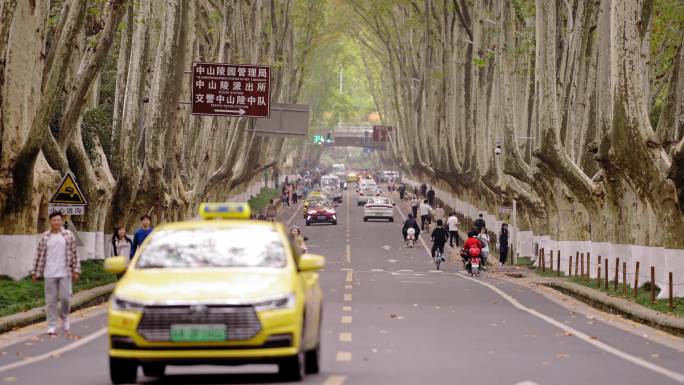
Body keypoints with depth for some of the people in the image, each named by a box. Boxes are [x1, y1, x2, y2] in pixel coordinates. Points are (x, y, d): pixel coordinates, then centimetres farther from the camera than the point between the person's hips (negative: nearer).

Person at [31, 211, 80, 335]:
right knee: (51, 300, 2)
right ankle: (52, 326, 7)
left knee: (65, 297, -4)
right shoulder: (44, 237, 3)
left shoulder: (68, 235, 2)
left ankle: (64, 317, 25)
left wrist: (76, 270, 0)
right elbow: (39, 255, 6)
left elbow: (74, 254, 4)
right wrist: (35, 273, 5)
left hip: (65, 273, -1)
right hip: (49, 274, 1)